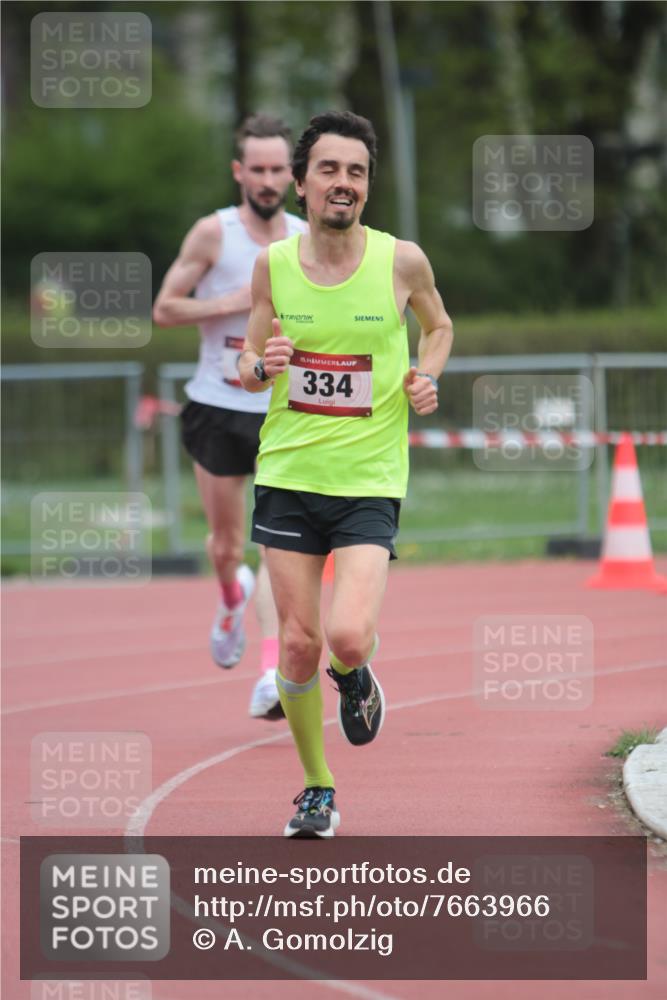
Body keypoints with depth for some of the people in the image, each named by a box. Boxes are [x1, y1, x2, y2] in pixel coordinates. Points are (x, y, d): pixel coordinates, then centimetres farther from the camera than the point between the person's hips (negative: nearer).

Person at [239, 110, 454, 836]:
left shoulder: (402, 260, -6)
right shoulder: (272, 264, -1)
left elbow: (439, 327, 15)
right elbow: (248, 361, 11)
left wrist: (427, 380, -4)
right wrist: (258, 367, -12)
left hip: (370, 481, -2)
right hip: (288, 476, 2)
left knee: (348, 636, -18)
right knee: (298, 643, 2)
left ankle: (354, 678, 20)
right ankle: (317, 788, 21)